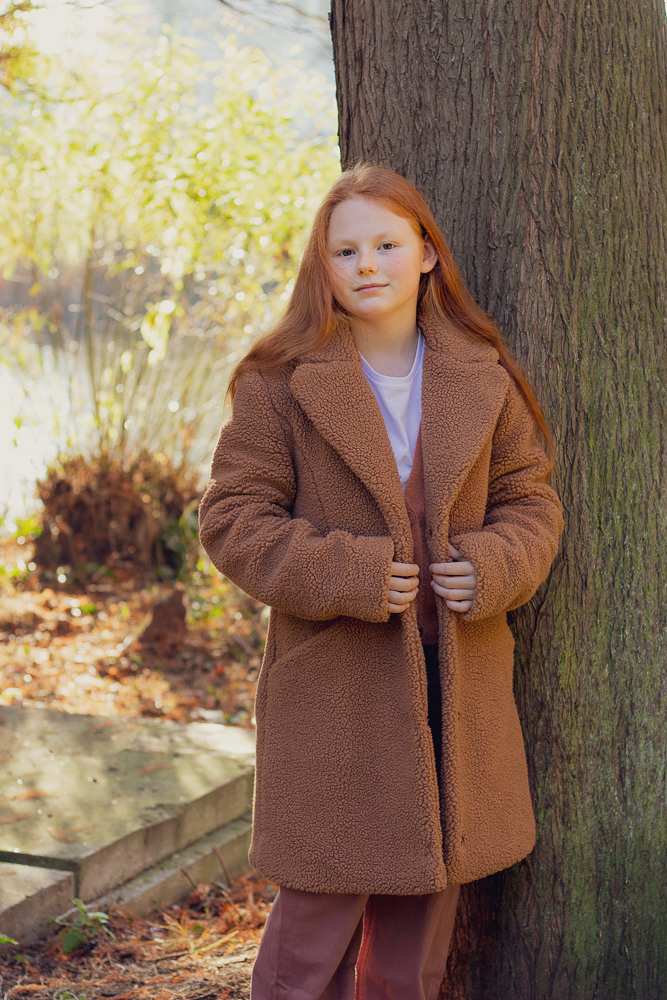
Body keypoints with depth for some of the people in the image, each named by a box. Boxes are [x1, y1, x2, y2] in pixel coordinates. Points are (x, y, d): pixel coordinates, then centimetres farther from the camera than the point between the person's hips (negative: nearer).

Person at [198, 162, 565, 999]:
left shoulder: (483, 380, 6)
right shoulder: (281, 382, -5)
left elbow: (531, 500, 11)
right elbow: (231, 520, -6)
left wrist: (492, 567, -10)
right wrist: (346, 575, -18)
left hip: (456, 688, 4)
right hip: (333, 688, -4)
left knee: (423, 911, 15)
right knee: (320, 911, 1)